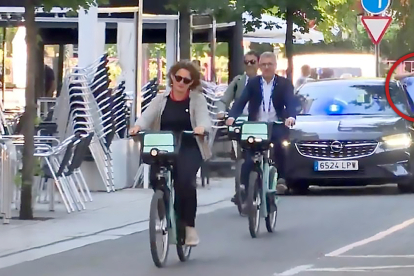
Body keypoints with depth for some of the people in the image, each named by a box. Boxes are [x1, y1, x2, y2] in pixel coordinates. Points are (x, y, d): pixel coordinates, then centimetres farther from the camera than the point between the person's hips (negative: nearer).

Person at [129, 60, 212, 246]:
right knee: (156, 179, -19)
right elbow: (147, 115, -6)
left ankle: (189, 226, -9)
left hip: (189, 149, -3)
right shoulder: (161, 99, 9)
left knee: (185, 181, -26)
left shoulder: (197, 99, 3)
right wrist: (138, 126, -30)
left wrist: (201, 127, -37)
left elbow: (204, 119, -12)